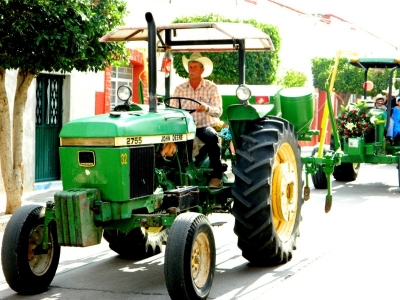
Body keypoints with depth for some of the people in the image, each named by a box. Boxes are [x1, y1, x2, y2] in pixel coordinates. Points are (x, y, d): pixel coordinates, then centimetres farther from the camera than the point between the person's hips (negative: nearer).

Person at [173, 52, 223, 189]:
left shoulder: (211, 88, 3)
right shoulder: (180, 89, 10)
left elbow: (218, 111, -6)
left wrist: (206, 108, -28)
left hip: (205, 126, -2)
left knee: (212, 137, -35)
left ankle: (216, 176, -26)